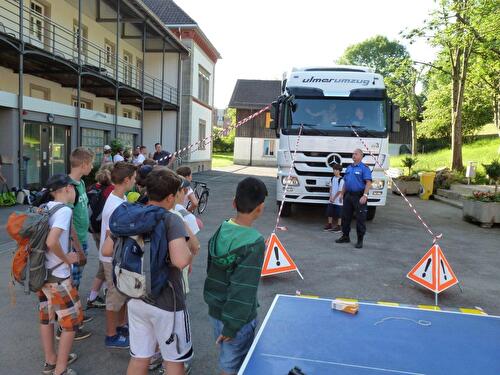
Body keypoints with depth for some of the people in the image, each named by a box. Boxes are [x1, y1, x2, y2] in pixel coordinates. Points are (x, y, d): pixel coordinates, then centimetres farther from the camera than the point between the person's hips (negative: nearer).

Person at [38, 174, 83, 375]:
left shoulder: (45, 208, 6)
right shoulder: (64, 210, -20)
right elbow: (52, 242, -32)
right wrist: (67, 258, -16)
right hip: (58, 276, -9)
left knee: (46, 317, 20)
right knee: (72, 319, 6)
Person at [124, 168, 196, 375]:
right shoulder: (171, 220, -20)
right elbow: (181, 261, -33)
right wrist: (191, 253, -12)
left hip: (136, 299, 6)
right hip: (166, 303, -6)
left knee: (139, 358, 19)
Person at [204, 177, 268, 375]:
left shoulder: (220, 231, -6)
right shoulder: (254, 243, -25)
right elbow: (244, 290, -24)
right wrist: (231, 327, -17)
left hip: (215, 309, 6)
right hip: (236, 316, -6)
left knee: (226, 358, 26)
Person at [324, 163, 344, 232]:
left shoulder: (341, 180, -13)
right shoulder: (332, 178, 8)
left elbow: (340, 191, -14)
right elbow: (331, 188, 8)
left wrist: (334, 198, -11)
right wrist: (331, 197, -3)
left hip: (338, 201, -7)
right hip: (331, 200, 7)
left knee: (338, 214, 1)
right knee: (329, 213, 12)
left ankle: (338, 227, 8)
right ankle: (329, 225, 23)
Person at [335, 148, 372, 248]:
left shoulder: (364, 168, -6)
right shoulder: (349, 168, 16)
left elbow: (368, 183, -15)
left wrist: (365, 196, -24)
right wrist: (342, 194, 17)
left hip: (359, 196, -7)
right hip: (348, 196, 7)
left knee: (360, 219, -2)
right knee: (345, 217, 11)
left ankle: (360, 240, 5)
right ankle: (345, 237, 24)